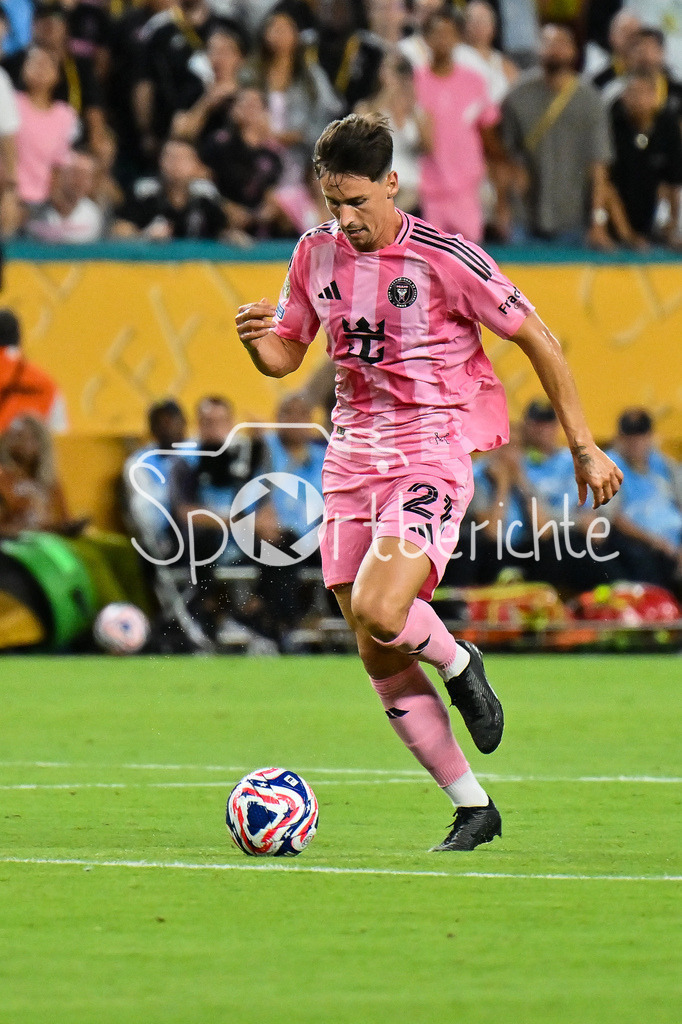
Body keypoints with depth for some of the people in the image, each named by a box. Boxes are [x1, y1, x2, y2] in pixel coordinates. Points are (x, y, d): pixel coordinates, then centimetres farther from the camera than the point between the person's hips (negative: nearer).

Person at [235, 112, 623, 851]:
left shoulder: (444, 258, -11)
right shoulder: (316, 253, 5)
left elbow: (537, 341, -4)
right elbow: (285, 356, 15)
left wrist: (583, 447, -3)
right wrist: (256, 340, -9)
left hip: (431, 451, -6)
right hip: (352, 454, 6)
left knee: (378, 611, -27)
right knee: (379, 660, 3)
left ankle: (458, 665, 7)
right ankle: (471, 807, 14)